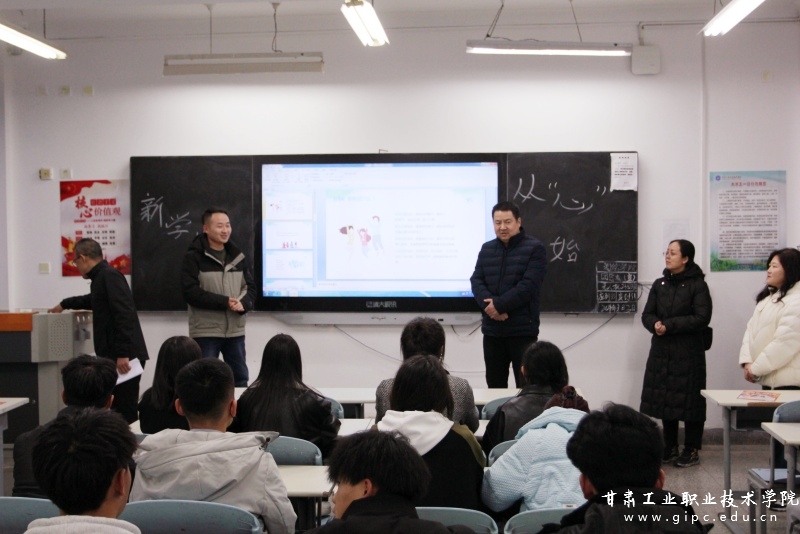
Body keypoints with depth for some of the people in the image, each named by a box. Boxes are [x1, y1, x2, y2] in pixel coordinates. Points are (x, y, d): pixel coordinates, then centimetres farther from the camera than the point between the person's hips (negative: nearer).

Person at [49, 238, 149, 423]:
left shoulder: (109, 276, -10)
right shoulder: (102, 277, 20)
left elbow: (124, 315, -21)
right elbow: (92, 300, 45)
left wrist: (123, 354, -25)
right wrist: (64, 304, 57)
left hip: (124, 357, -10)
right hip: (115, 356, 10)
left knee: (126, 412, -10)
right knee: (120, 410, 8)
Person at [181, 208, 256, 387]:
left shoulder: (237, 256, 10)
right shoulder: (194, 257, -7)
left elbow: (250, 286, 12)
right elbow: (191, 292, -15)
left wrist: (244, 303, -11)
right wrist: (224, 302, -19)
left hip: (235, 330, 5)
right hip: (206, 331, -5)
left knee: (240, 378, 12)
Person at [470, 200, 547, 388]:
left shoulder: (534, 248, -4)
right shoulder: (486, 249, 13)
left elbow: (528, 286, -14)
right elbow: (476, 281, 3)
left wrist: (499, 304, -17)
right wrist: (489, 304, -16)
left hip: (522, 330, -5)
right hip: (492, 330, 5)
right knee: (494, 386, 12)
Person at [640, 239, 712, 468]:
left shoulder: (698, 285, -5)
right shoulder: (659, 285, 11)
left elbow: (702, 318, -13)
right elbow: (647, 315, 9)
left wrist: (670, 325, -17)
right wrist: (655, 325, -14)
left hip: (689, 352, -5)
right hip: (661, 351, 5)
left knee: (689, 400, -2)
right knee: (664, 398, 7)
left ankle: (692, 450, 9)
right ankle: (670, 447, 19)